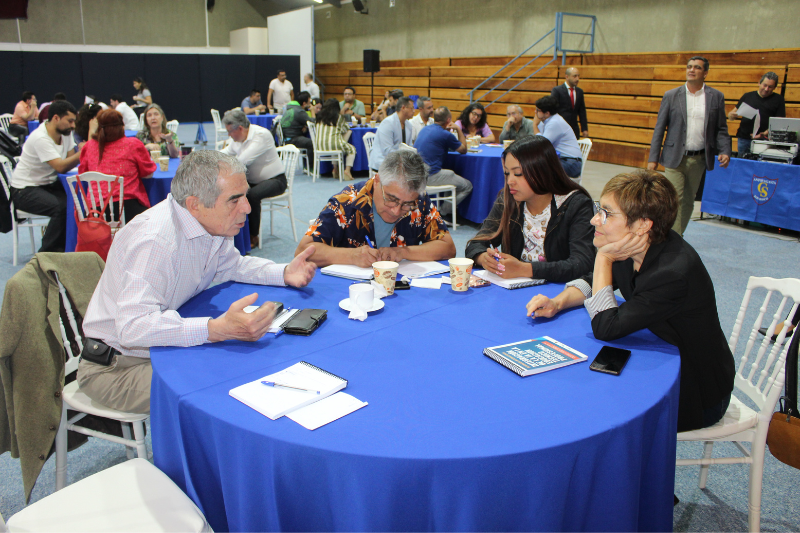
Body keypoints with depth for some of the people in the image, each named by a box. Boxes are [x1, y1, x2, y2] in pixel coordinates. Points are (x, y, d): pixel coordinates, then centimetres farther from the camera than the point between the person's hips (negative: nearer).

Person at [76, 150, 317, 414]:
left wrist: (284, 273, -1)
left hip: (168, 345, 8)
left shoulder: (213, 224, -3)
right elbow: (133, 327, -39)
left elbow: (231, 265, 17)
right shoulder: (156, 240, -31)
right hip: (117, 367, -8)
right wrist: (217, 329, -49)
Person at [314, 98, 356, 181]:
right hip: (334, 145, -5)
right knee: (352, 149, 21)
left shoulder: (320, 116, 11)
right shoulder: (339, 117, 1)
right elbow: (345, 130, 11)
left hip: (320, 147, 5)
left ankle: (336, 170, 30)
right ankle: (347, 170, 2)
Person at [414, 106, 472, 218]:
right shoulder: (445, 135, -10)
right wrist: (458, 129, 13)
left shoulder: (424, 129, 15)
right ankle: (442, 212, 4)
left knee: (452, 174, 33)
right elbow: (463, 150, 6)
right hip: (430, 176, -9)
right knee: (467, 186, 4)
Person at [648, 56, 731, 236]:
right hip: (675, 158, -2)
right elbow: (659, 128, 2)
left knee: (688, 201, 10)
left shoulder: (716, 97, 5)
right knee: (674, 199, -11)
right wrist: (653, 158, -2)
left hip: (699, 159, 2)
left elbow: (721, 129, 8)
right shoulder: (671, 96, 2)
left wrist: (724, 151, -8)